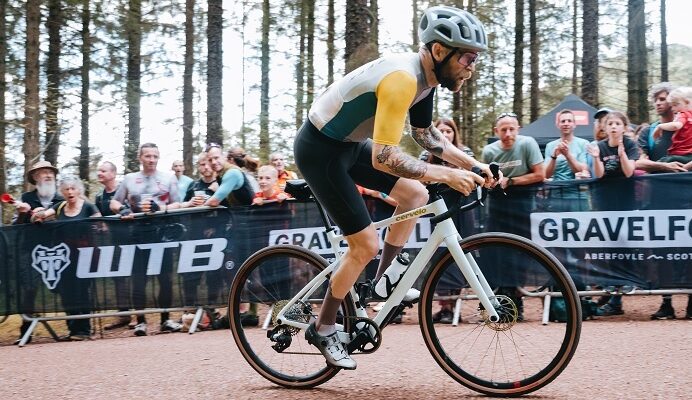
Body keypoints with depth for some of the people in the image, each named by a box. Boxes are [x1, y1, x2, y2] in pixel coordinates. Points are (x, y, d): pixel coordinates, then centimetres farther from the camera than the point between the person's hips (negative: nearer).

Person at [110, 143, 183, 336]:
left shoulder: (169, 178, 12)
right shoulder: (129, 179, 14)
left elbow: (177, 204, 6)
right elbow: (113, 203, 15)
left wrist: (160, 208, -12)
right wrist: (124, 209, -6)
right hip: (138, 232, 1)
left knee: (165, 276, 0)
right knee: (138, 278, -1)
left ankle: (165, 319, 9)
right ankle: (140, 320, 4)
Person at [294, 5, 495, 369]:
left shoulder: (425, 76, -1)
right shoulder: (402, 79, -31)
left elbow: (425, 135, 15)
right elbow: (383, 158, -35)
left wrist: (472, 164, 5)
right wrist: (447, 175, -31)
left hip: (349, 144, 9)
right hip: (320, 150, -9)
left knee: (415, 195, 7)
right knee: (366, 244, -7)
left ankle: (383, 281, 20)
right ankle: (323, 329, 10)